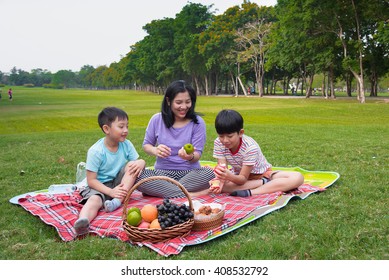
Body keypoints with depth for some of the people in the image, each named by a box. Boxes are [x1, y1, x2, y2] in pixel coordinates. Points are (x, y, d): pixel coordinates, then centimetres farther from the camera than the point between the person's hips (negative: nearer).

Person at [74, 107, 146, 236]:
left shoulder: (126, 145, -3)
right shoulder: (96, 151, -18)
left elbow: (139, 161, 2)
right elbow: (91, 180, -17)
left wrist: (141, 163, -25)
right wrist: (110, 192, -30)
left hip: (119, 184, 4)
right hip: (101, 186, -4)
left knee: (133, 165, -18)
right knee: (94, 199, -36)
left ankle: (118, 201, -28)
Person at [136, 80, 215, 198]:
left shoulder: (198, 122, -3)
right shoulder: (157, 119, 1)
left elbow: (198, 155, -3)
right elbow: (146, 145, 11)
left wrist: (190, 157, -29)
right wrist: (155, 150, -14)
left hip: (190, 172, 0)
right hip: (162, 172, 1)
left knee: (209, 173, -32)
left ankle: (160, 191, -22)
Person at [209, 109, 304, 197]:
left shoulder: (250, 147, -28)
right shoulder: (218, 143, -17)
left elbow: (243, 179, -29)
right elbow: (222, 168, -23)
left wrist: (230, 176, -51)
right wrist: (221, 179, -46)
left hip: (262, 174, -2)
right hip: (238, 176, 2)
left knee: (298, 178, -27)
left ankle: (250, 192, -35)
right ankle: (265, 183, -23)